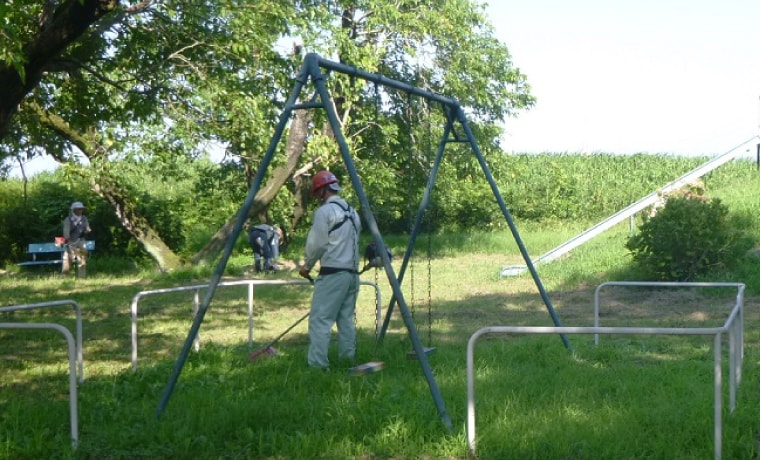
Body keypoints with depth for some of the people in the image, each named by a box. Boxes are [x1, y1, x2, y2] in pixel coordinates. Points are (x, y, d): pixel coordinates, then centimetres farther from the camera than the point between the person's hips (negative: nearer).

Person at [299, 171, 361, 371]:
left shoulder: (324, 211, -7)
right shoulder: (352, 212, 17)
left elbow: (316, 244, -8)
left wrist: (307, 265, 7)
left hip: (332, 273, -8)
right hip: (352, 272, 8)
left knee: (320, 319, -8)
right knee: (346, 318, 13)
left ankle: (317, 365, -13)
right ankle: (348, 360, 14)